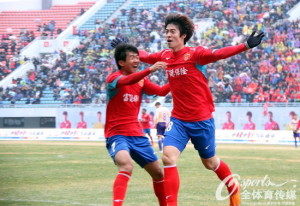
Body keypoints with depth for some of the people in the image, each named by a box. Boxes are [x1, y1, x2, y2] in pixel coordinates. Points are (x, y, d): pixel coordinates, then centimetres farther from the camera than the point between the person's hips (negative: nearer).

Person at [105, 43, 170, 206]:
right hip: (117, 135, -7)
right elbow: (125, 81, -33)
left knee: (158, 172, 13)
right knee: (126, 166, -35)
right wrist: (149, 70, -48)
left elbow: (161, 91, 6)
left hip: (137, 134, 7)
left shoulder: (141, 81, 10)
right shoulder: (113, 78, -11)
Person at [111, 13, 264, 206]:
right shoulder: (165, 56, 2)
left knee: (210, 162, 12)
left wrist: (246, 46, -40)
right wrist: (125, 47, 29)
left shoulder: (195, 54, -13)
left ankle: (234, 188, 41)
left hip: (202, 119, -4)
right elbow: (144, 56, 21)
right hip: (178, 119, 4)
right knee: (168, 157, -16)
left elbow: (219, 53, -27)